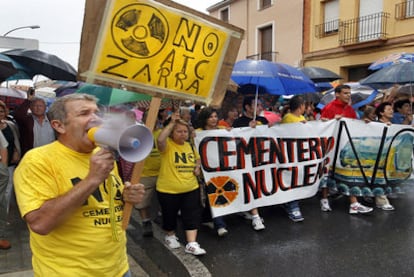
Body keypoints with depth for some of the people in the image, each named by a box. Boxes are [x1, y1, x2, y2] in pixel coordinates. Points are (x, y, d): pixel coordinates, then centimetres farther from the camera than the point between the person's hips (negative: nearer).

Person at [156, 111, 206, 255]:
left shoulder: (190, 146, 5)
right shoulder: (167, 145, -13)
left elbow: (197, 158, 24)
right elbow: (160, 140, -38)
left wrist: (197, 167, 2)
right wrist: (172, 123, -31)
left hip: (191, 188, 4)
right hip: (168, 190, -4)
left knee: (192, 216, 2)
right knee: (170, 215, 14)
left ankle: (191, 244, 11)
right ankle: (170, 236, 41)